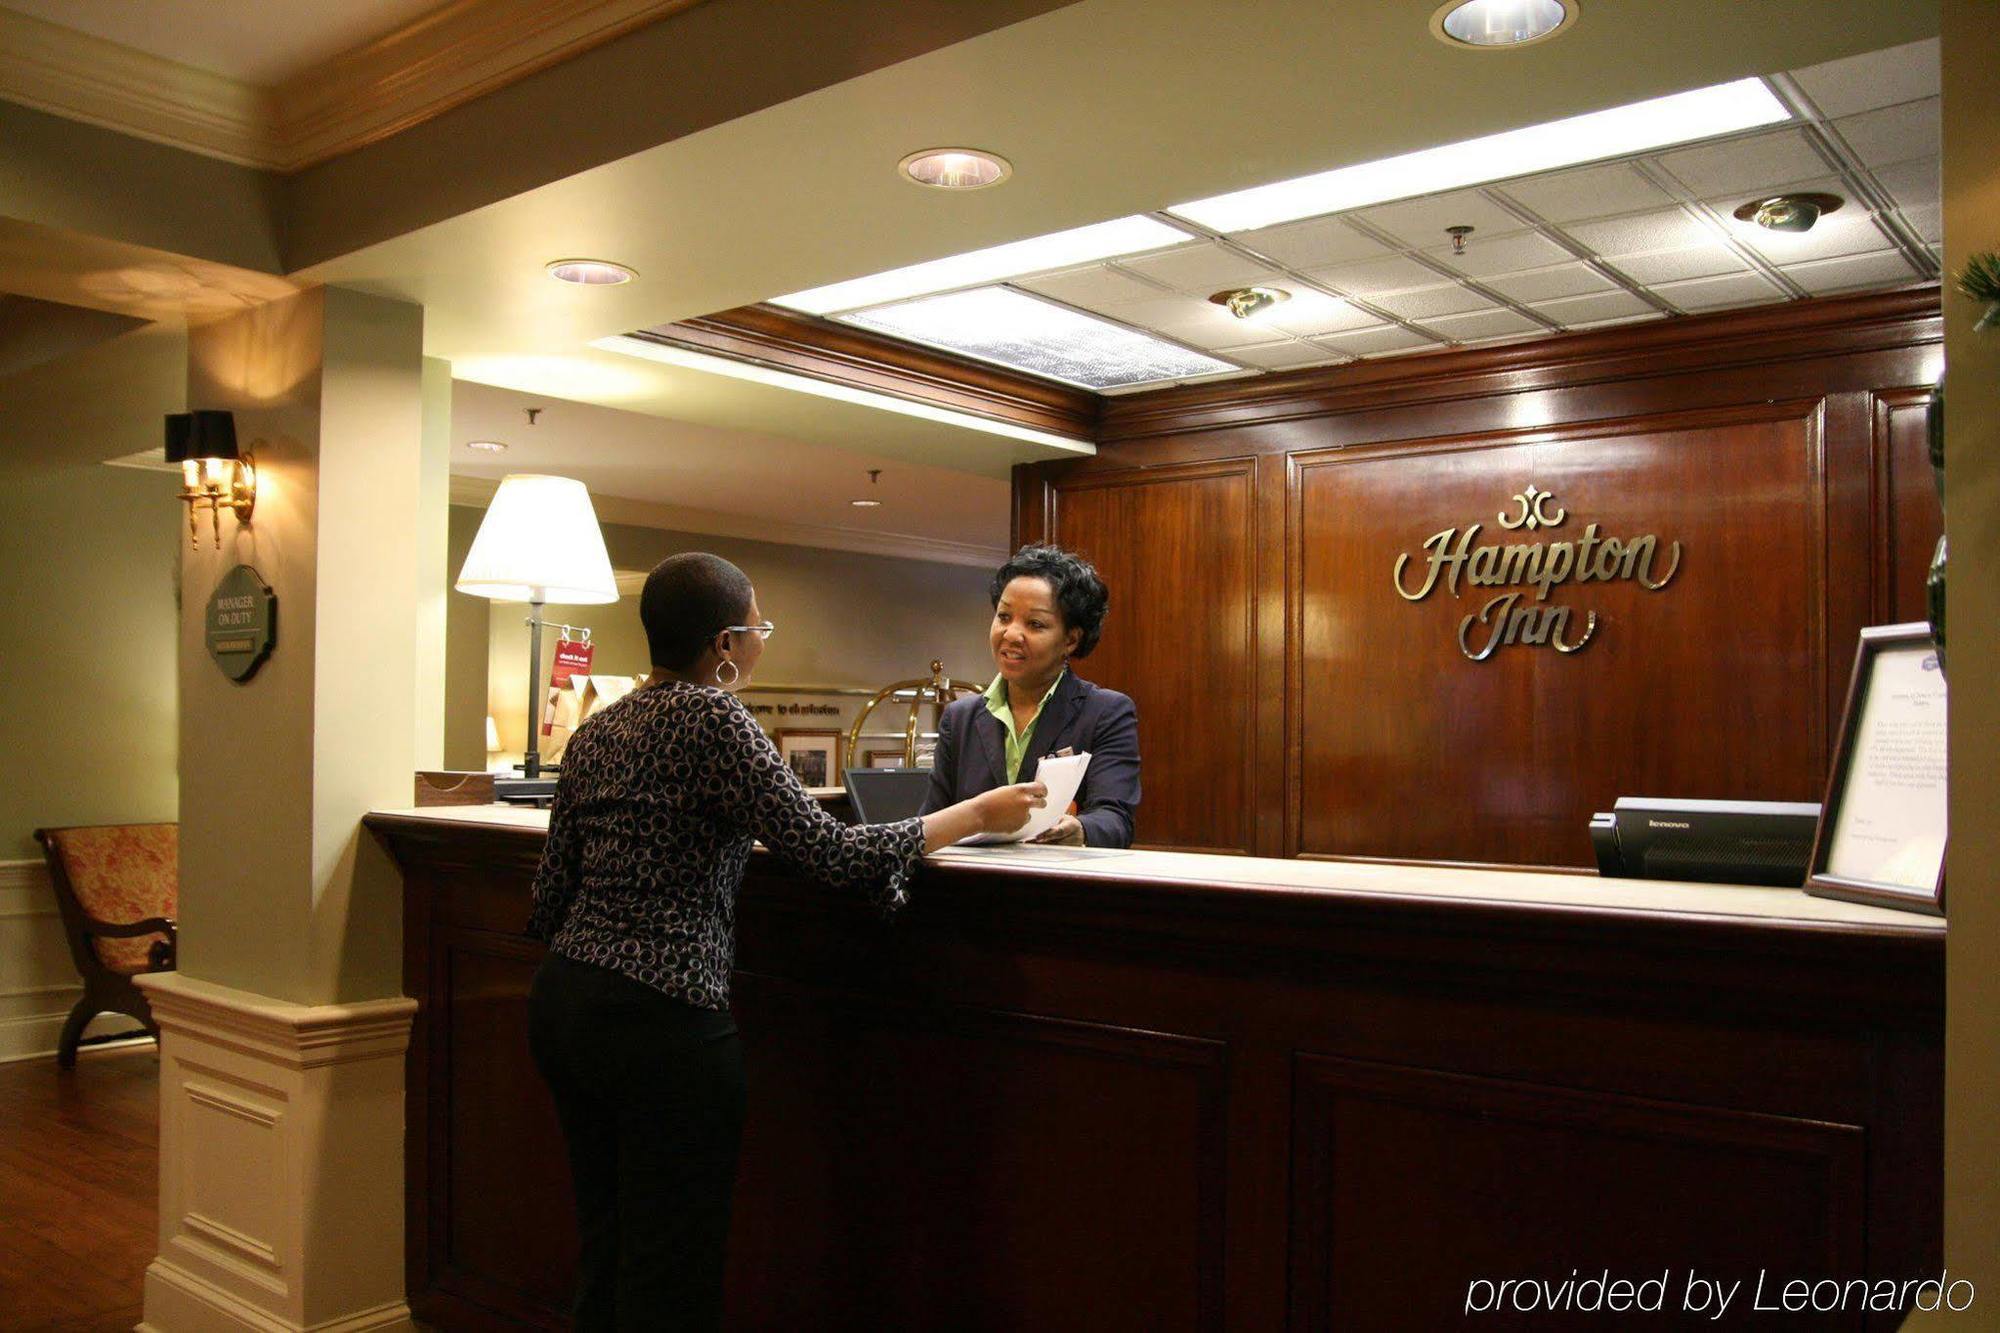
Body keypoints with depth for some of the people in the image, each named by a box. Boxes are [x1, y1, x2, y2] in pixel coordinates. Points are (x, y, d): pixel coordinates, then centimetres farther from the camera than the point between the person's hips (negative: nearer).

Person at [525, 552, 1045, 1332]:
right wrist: (976, 814, -6)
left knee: (605, 1255, 18)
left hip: (562, 1000, 9)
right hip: (659, 1013, -8)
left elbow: (551, 891, 13)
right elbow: (831, 851, -16)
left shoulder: (597, 731, 11)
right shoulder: (710, 717, -13)